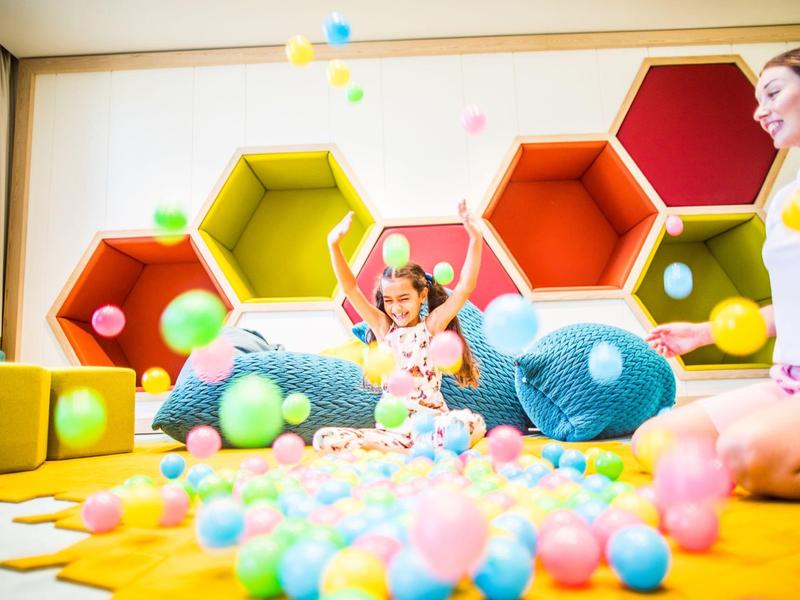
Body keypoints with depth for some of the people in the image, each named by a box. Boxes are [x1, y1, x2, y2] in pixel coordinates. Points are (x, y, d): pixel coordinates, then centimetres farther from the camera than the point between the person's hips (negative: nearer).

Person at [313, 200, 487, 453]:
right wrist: (334, 245, -10)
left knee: (472, 424, -34)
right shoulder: (383, 327, 7)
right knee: (324, 439, -17)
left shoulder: (431, 325, 1)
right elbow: (350, 289, 1)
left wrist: (475, 239, -17)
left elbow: (465, 288, -9)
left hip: (431, 421, -2)